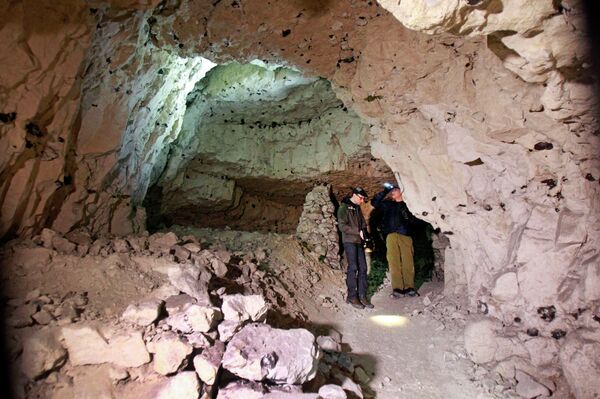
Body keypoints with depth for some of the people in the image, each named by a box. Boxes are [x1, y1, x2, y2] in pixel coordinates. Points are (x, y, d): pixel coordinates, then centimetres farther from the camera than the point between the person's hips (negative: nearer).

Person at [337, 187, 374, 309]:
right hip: (349, 241, -7)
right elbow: (342, 226, -14)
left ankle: (362, 296, 8)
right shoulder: (344, 207, -5)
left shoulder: (357, 208, 18)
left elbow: (363, 224, 22)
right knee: (353, 268, -8)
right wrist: (358, 232, -14)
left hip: (359, 242, 7)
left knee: (363, 268, 2)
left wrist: (363, 231, 1)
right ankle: (352, 296, 0)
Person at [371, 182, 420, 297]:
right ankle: (397, 289, -13)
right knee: (394, 262, -10)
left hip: (406, 236, 0)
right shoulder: (388, 204, 22)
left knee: (408, 262, -10)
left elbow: (415, 221, 14)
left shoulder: (408, 205, 19)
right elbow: (374, 202, 12)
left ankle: (409, 288, -8)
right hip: (392, 235, 0)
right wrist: (385, 191, 9)